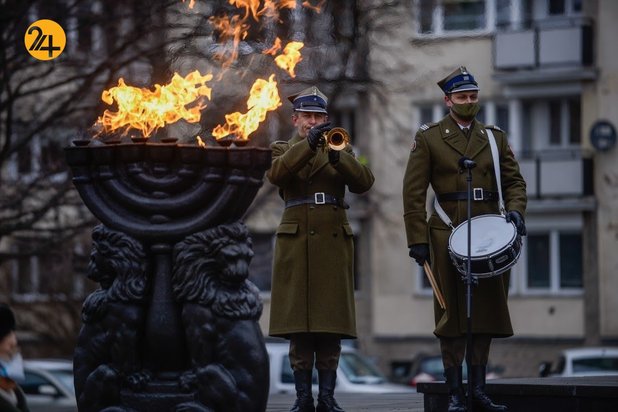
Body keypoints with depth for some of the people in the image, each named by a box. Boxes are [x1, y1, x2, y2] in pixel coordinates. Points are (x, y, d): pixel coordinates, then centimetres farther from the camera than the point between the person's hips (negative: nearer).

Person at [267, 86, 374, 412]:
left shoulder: (342, 150, 17)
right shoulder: (282, 149, 12)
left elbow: (364, 182, -1)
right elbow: (276, 173, -12)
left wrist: (337, 156, -16)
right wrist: (309, 144, -21)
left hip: (333, 241, 1)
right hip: (296, 242, -1)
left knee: (332, 323, -2)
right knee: (298, 324, -4)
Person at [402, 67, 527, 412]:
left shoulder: (495, 137, 12)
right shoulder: (428, 138, 2)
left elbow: (514, 181, 10)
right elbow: (414, 193, -1)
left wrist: (515, 210, -11)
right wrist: (417, 239, -7)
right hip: (448, 237, -3)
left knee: (487, 310, 4)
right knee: (453, 314, -3)